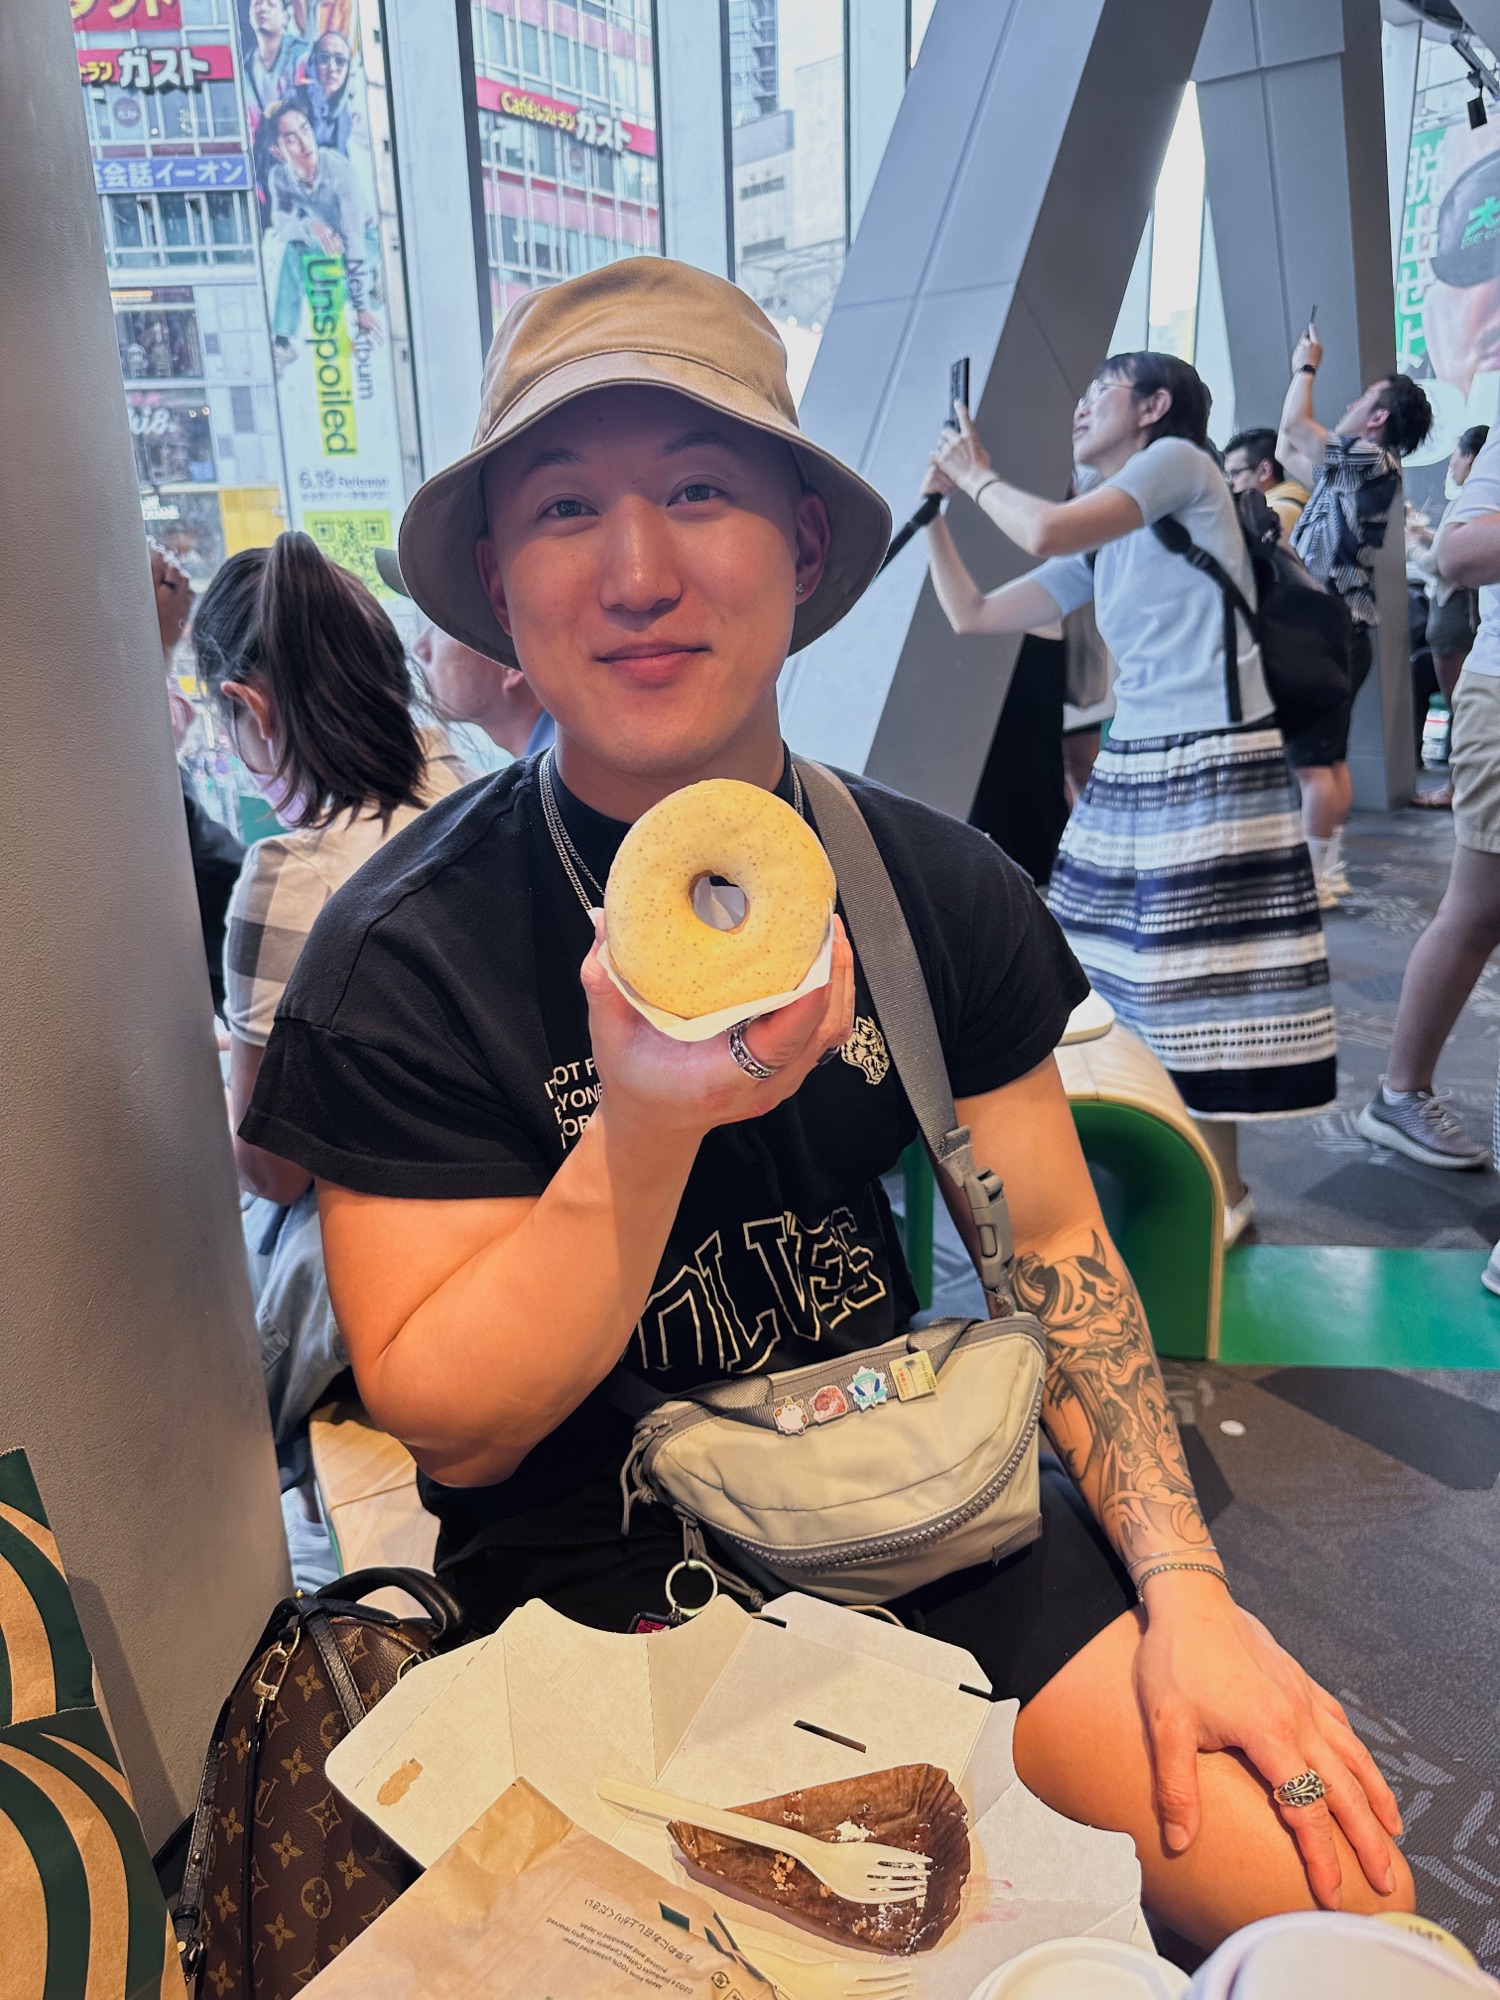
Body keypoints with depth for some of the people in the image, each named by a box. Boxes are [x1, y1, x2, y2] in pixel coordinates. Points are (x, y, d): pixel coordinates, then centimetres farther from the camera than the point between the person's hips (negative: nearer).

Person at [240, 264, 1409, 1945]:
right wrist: (648, 1128, -31)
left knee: (1343, 1887, -5)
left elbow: (1050, 1238, 3)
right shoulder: (405, 955, -16)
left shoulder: (938, 889, -4)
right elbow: (448, 1425, -14)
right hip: (599, 1554, -3)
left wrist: (1183, 1583, -7)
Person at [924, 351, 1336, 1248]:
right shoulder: (1098, 550, 17)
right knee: (1105, 973, 9)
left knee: (1200, 984, -4)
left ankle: (1221, 1190, 12)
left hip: (1214, 759, -8)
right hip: (1131, 763, 8)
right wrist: (934, 507, 17)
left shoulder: (1180, 460, -3)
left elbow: (1046, 531, -17)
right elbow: (972, 615, 19)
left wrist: (980, 476, 1)